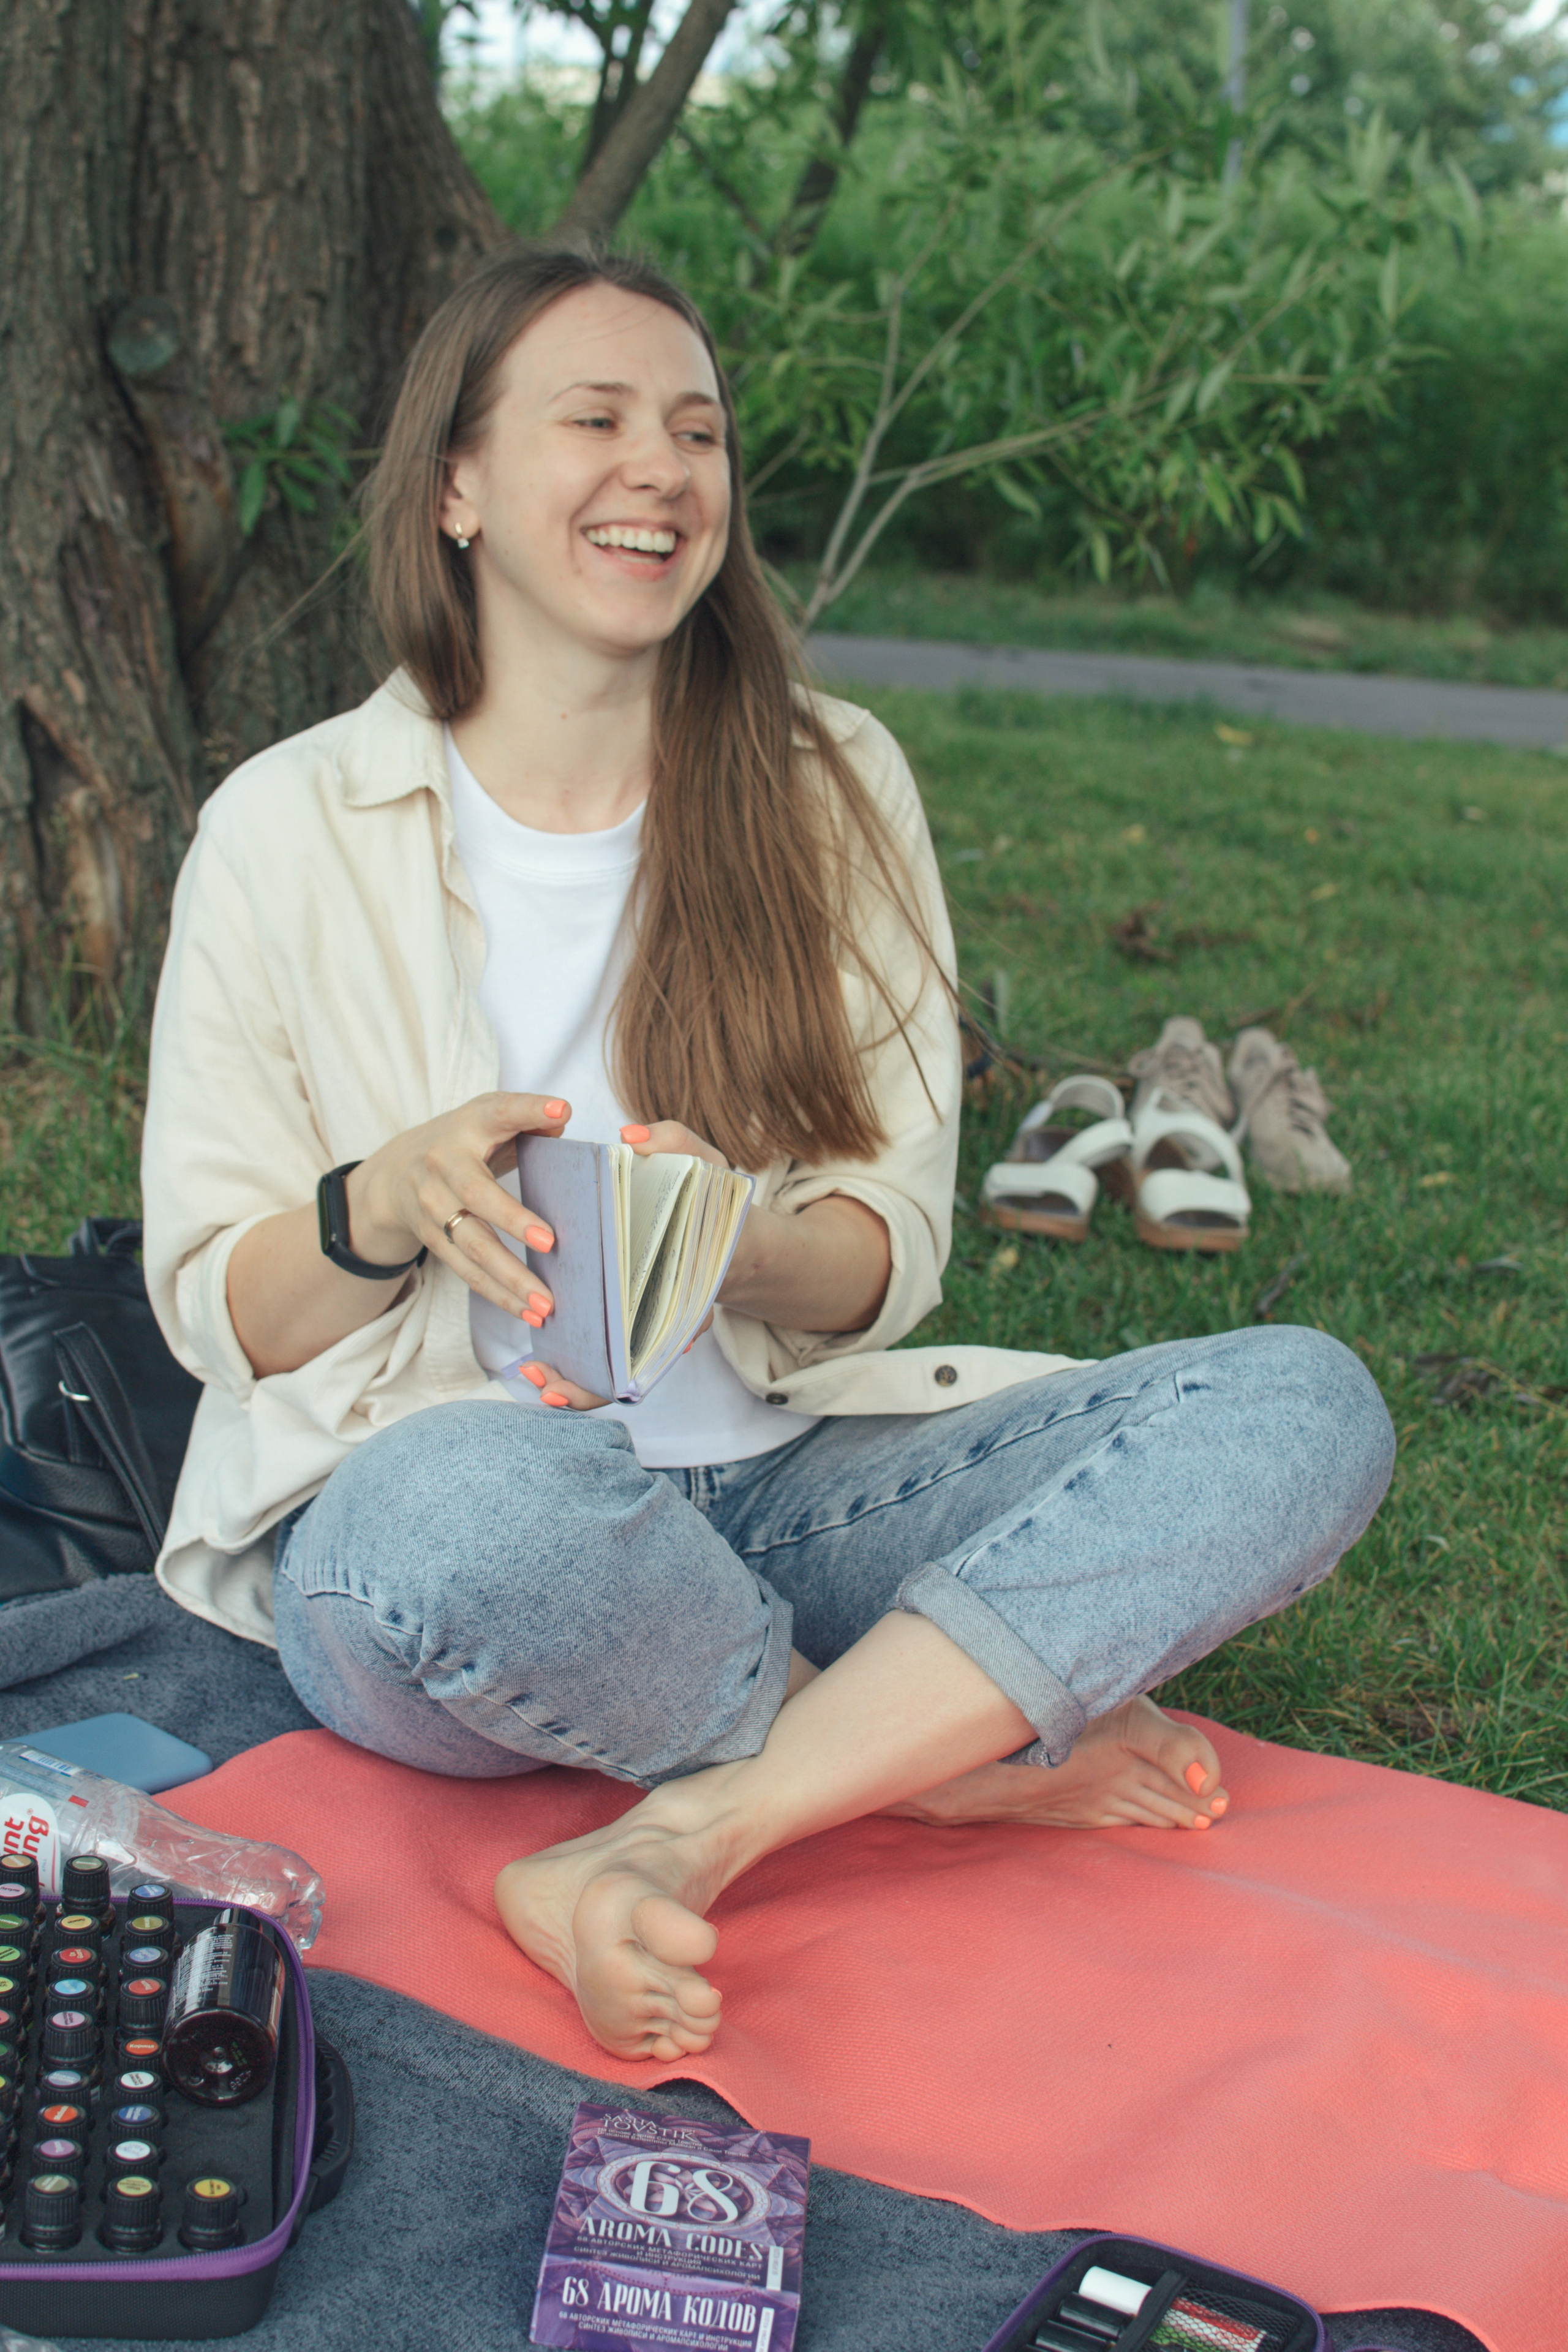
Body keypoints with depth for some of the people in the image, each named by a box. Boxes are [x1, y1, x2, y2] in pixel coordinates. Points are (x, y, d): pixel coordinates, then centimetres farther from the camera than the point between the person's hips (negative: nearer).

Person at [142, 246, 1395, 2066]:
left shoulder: (831, 789, 5)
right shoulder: (288, 830, -1)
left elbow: (889, 1260, 3)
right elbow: (213, 1310, 1)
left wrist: (728, 1239, -21)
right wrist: (392, 1200, -21)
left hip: (779, 1492, 3)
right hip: (419, 1500, -3)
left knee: (1303, 1404, -19)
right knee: (486, 1503, -41)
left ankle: (674, 1845, -28)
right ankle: (954, 1746, -11)